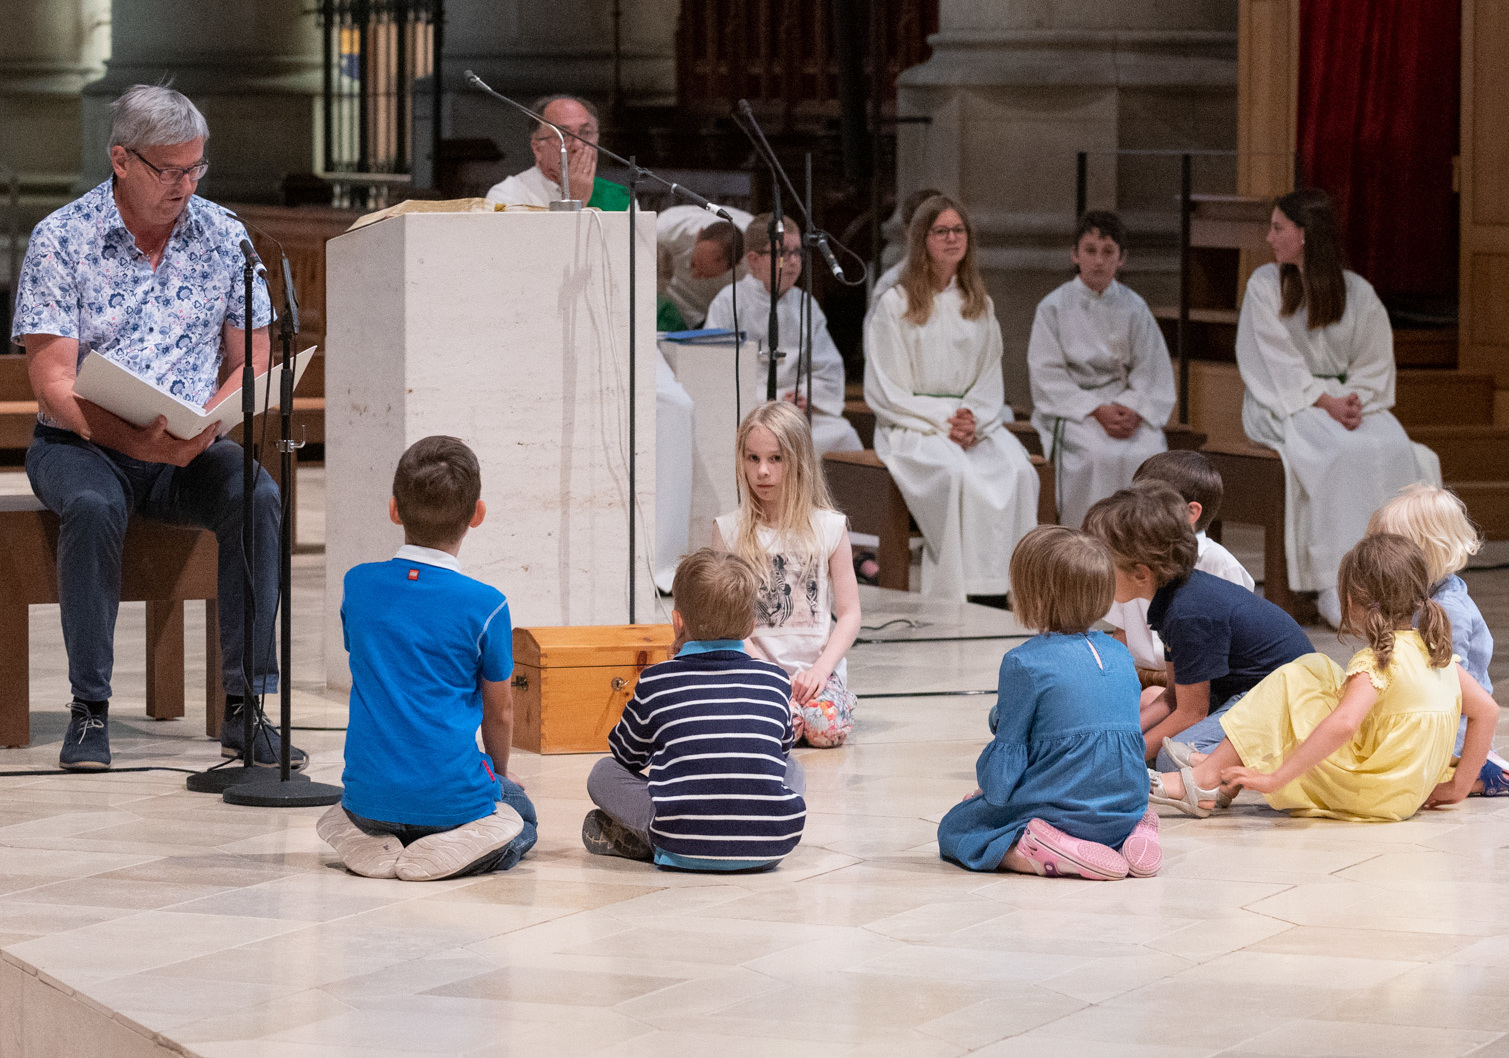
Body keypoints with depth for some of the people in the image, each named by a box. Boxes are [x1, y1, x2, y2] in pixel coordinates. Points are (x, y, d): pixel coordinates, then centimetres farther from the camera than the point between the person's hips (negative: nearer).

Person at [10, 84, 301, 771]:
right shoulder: (60, 239, -6)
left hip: (189, 453, 3)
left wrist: (206, 426, -16)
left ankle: (245, 709, -25)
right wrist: (133, 440, -28)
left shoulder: (223, 236, 4)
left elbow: (251, 362, 5)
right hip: (83, 445, -3)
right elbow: (54, 384, -12)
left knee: (257, 497, -28)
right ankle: (90, 709, -24)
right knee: (93, 508, -36)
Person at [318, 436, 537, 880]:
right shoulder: (484, 605, -11)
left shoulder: (358, 585, 0)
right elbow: (499, 711, 1)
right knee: (522, 818, 28)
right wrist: (498, 775, 23)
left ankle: (375, 843, 4)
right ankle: (453, 850, -4)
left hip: (370, 794, 4)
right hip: (451, 796, -4)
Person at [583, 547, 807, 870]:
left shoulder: (656, 682, 4)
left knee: (602, 773, 17)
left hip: (685, 849, -2)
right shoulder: (775, 680, 10)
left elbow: (626, 755, 22)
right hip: (771, 847, 2)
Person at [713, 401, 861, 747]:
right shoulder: (730, 531, 2)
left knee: (825, 726, -27)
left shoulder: (829, 528, 3)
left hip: (817, 667, 2)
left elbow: (849, 614, 4)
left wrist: (822, 667, -11)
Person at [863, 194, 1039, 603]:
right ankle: (959, 593, -34)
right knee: (956, 473, -35)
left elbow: (991, 379, 14)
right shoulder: (895, 305, 2)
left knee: (1018, 471, -27)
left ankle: (1009, 583, -29)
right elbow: (884, 392, -2)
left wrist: (973, 420, -8)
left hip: (976, 423, 4)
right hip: (910, 427, -4)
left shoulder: (980, 306, 17)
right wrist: (943, 420, -13)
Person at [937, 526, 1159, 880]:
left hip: (1058, 808, -7)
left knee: (954, 828, 12)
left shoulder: (1024, 664, -12)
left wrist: (988, 792, 11)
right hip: (1128, 809, 7)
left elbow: (1008, 748, -9)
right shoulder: (1120, 655, 8)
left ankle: (1046, 853, -15)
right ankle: (1137, 835, 7)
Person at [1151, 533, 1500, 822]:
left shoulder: (1377, 661, -19)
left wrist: (1277, 778, -32)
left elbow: (1343, 724, -34)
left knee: (1291, 684, -7)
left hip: (1368, 796, -9)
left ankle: (1207, 779, -5)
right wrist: (1458, 785, 11)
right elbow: (1486, 710, 8)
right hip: (1409, 793, 9)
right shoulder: (1437, 652, 6)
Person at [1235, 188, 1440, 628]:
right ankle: (1332, 587, -33)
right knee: (1339, 453, -34)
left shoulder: (1358, 293, 6)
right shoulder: (1265, 286, 0)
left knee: (1394, 449, -28)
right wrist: (1325, 402, -18)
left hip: (1349, 400, 3)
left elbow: (1375, 364, 8)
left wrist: (1353, 398, -13)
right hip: (1283, 405, -3)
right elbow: (1277, 365, -6)